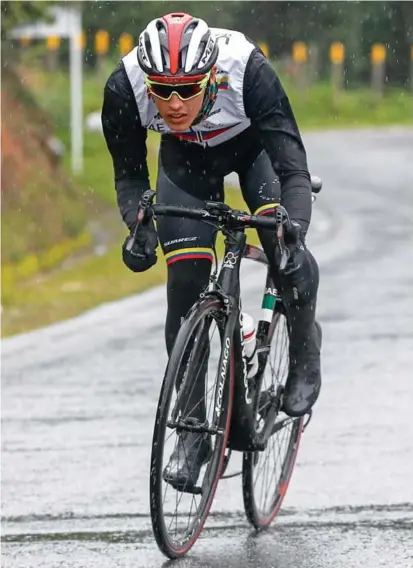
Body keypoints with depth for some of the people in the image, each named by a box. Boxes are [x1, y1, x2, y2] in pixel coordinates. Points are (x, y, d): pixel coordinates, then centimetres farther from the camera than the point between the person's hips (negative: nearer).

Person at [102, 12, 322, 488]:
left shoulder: (248, 72, -40)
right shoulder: (124, 89, -34)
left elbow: (293, 171, -38)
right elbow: (130, 176, -20)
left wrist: (294, 234, -55)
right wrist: (139, 226, -41)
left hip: (255, 145, -2)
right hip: (186, 158, 2)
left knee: (284, 247, -26)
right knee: (185, 281, -11)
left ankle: (304, 350, 4)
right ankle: (192, 426, 2)